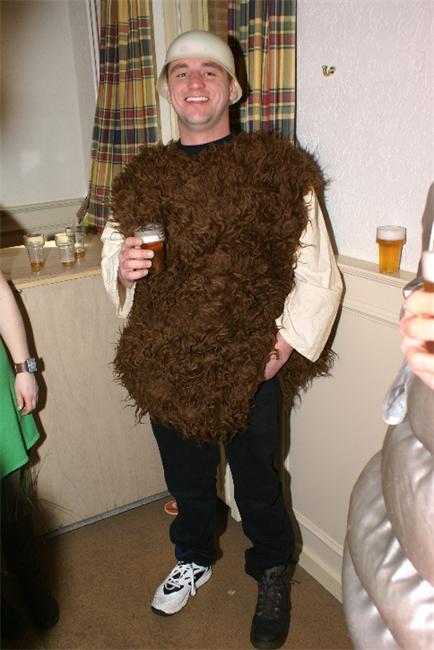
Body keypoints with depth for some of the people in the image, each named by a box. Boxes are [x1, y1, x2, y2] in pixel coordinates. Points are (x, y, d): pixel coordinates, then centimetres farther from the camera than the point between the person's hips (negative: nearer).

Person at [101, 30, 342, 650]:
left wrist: (287, 345, -11)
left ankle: (272, 575, 44)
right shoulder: (143, 174, 6)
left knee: (256, 483, 13)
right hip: (166, 365, 4)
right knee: (186, 477, 21)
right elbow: (114, 251, 16)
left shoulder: (276, 167, -5)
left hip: (250, 366, -3)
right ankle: (195, 557, 52)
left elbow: (318, 273, -5)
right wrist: (123, 266, -7)